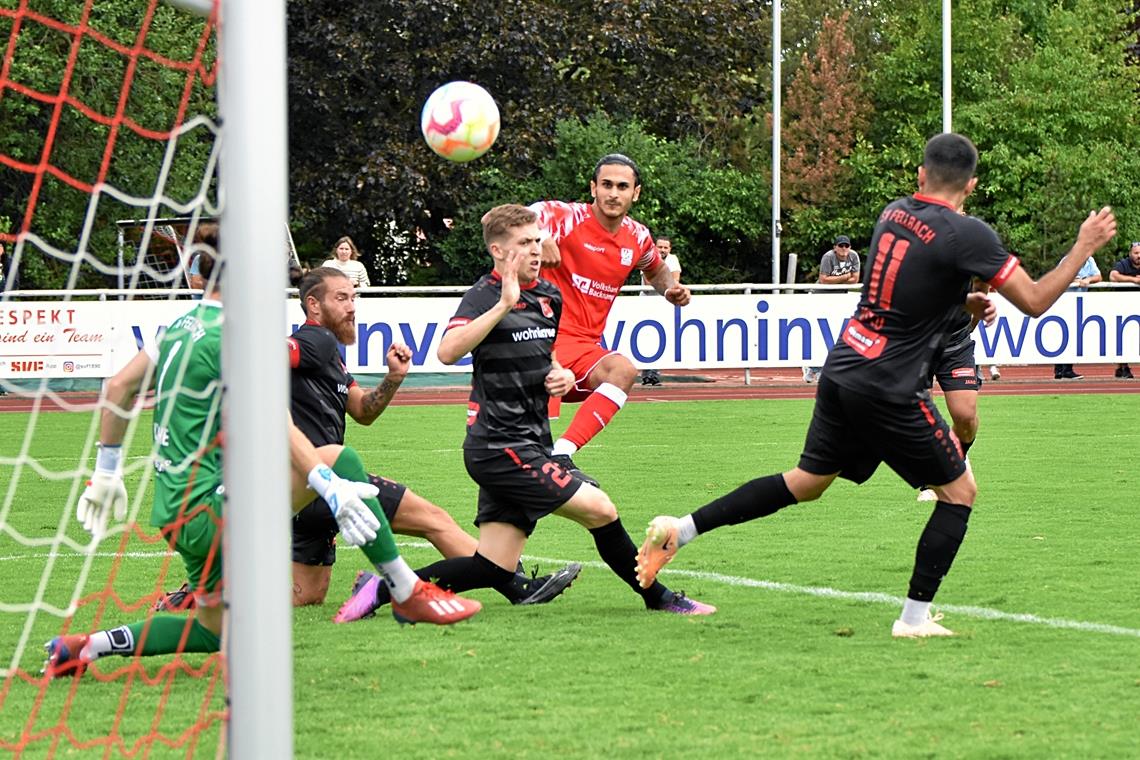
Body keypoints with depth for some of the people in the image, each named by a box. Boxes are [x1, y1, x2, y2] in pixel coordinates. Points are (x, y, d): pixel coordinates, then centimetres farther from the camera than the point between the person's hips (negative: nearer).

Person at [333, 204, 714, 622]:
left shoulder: (549, 296, 13)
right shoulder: (485, 296, -11)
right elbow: (448, 351, -30)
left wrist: (563, 374, 8)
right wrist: (503, 305, -34)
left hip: (529, 445, 9)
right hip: (499, 446, -9)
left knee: (495, 568, 3)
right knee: (599, 509, -9)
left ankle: (384, 587, 9)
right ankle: (659, 597, 8)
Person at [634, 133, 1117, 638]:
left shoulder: (892, 214, 8)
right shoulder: (966, 235, -14)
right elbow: (1034, 301, -10)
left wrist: (963, 301, 18)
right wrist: (1084, 249, 0)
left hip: (842, 368, 7)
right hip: (891, 391, -7)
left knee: (805, 483, 20)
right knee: (959, 492, 8)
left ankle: (680, 530, 16)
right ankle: (914, 618, 7)